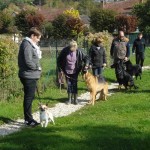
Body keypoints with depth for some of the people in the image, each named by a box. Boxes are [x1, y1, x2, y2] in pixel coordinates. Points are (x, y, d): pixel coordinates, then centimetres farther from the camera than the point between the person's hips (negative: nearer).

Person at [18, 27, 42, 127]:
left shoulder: (31, 44, 14)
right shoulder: (27, 45, -16)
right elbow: (28, 62, -22)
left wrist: (37, 67, 4)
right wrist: (37, 67, -9)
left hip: (32, 76, 10)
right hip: (29, 76, -10)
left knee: (30, 97, 15)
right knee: (29, 97, -3)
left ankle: (28, 118, 23)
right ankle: (28, 119, 4)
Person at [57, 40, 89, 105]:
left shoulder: (78, 52, -15)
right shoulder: (65, 51, -14)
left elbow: (85, 58, -4)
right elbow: (59, 60, -3)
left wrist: (86, 64, -23)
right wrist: (60, 69, -3)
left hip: (75, 71, -1)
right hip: (67, 71, 1)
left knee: (74, 85, 2)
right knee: (69, 85, 7)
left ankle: (75, 99, 12)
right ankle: (69, 99, 18)